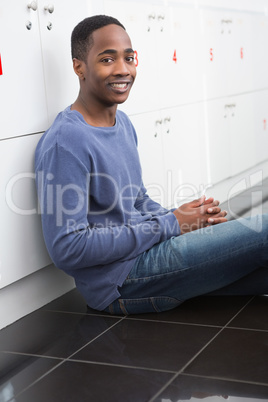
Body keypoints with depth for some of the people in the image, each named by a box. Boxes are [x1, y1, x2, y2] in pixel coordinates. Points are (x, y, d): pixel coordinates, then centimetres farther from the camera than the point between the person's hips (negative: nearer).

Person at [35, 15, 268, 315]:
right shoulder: (65, 141, -19)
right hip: (118, 281, -9)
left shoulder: (122, 122, 11)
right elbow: (66, 249, -23)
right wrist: (171, 224, -17)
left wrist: (182, 217, -3)